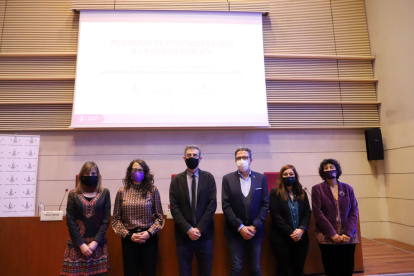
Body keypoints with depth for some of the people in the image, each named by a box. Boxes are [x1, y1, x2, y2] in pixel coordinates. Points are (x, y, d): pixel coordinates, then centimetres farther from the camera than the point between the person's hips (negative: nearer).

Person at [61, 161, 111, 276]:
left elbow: (106, 219, -1)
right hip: (76, 243, 0)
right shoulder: (73, 194, 2)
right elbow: (70, 221, -2)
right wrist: (81, 244, -9)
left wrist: (95, 242, -9)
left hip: (98, 243, 0)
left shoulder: (104, 193, 2)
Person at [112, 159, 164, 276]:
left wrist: (149, 232, -10)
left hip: (149, 238, 0)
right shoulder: (121, 192, 1)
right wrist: (129, 235, -7)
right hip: (129, 239, 0)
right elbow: (116, 219, 3)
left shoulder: (153, 191, -1)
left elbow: (159, 216, 2)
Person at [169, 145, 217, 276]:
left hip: (204, 234, 0)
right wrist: (188, 229, -12)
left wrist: (200, 228, -11)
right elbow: (174, 207, -4)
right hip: (183, 234, 0)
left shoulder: (209, 178, 1)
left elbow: (212, 204, -5)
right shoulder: (176, 180, 2)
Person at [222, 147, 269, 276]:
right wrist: (240, 227, -13)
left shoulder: (261, 178, 3)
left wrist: (255, 226, -9)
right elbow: (226, 206, -7)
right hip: (235, 231, -1)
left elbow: (265, 204, 0)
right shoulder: (228, 178, -2)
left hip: (255, 231, 2)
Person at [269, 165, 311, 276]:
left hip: (301, 238, 4)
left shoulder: (302, 193, 10)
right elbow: (276, 216, -10)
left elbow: (307, 213, 4)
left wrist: (301, 229, -13)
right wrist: (290, 233, -16)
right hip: (281, 238, -3)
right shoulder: (275, 193, -3)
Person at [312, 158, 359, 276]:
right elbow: (318, 213, -6)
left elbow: (354, 212, 3)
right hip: (327, 238, -2)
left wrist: (348, 233, -9)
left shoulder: (348, 189, 9)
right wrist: (332, 234, -12)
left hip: (348, 237, 2)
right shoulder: (317, 189, 1)